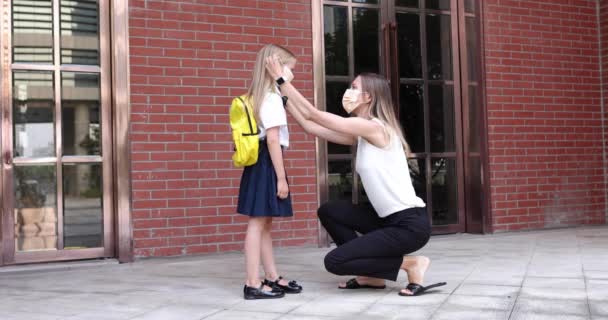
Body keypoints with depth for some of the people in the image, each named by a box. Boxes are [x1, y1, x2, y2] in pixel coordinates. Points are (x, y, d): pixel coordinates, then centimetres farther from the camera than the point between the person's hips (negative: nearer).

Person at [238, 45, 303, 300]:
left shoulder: (258, 96, 17)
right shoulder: (272, 98, -13)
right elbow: (273, 139, -20)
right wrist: (281, 177, -19)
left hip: (261, 163, 10)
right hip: (266, 163, -10)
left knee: (265, 222, 13)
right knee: (258, 222, -8)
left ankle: (272, 278, 23)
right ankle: (253, 284, -4)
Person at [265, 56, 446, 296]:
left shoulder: (375, 128, -16)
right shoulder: (361, 135, 10)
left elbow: (313, 115, -13)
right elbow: (311, 126, 12)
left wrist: (281, 79, -7)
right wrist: (283, 97, 12)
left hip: (411, 224, -9)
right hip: (390, 218, 9)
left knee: (334, 262, -8)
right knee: (328, 212, 13)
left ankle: (410, 264, 1)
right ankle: (372, 275, 15)